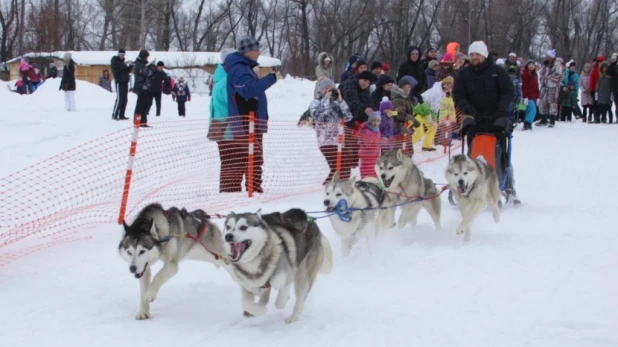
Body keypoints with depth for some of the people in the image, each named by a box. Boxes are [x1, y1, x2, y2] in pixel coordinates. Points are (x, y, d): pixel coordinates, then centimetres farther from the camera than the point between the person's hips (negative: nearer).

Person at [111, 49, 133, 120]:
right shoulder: (114, 60, -3)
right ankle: (114, 115, -9)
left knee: (124, 99, 5)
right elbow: (115, 69, -19)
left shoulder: (122, 61, 19)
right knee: (119, 99, -13)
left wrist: (130, 65, 1)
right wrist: (125, 65, -21)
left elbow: (128, 71, 18)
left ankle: (121, 115, 8)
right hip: (119, 82, -8)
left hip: (125, 82, 8)